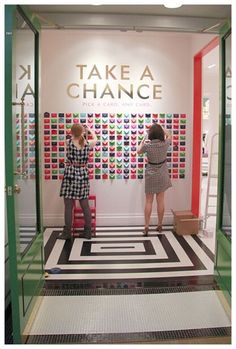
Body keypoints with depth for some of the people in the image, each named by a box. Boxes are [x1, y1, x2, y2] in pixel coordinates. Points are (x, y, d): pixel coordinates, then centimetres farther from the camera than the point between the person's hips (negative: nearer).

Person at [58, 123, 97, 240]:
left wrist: (77, 131, 31)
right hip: (83, 174, 3)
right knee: (85, 205, 8)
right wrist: (90, 130, 38)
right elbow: (95, 139, 22)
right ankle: (87, 232, 15)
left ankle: (67, 232, 6)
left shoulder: (69, 142, -7)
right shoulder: (87, 144, 0)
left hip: (70, 174, -3)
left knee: (68, 206, 2)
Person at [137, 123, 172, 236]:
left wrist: (143, 141, 19)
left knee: (149, 201, 4)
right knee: (160, 201, 9)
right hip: (162, 176, 2)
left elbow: (138, 151, 7)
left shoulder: (147, 145, -17)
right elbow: (169, 136, 15)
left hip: (151, 176, -2)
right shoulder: (165, 144, -11)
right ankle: (159, 225, 19)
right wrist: (161, 129, 14)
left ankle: (146, 227, 5)